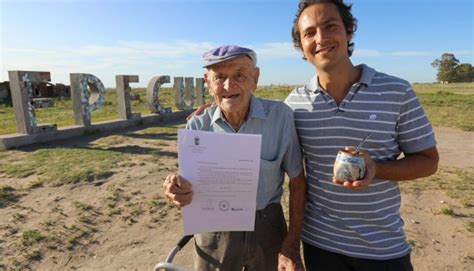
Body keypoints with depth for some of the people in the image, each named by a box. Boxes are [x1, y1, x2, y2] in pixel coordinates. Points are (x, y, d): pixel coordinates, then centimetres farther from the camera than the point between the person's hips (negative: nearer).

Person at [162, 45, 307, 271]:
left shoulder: (281, 116, -17)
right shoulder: (197, 126, -11)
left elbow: (297, 181, -8)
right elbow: (191, 188, -5)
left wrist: (292, 247, -8)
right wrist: (177, 190, -29)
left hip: (268, 226, 0)